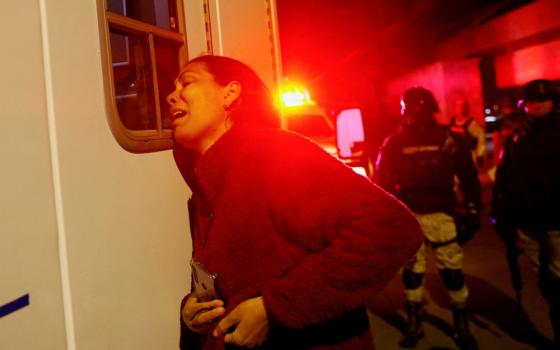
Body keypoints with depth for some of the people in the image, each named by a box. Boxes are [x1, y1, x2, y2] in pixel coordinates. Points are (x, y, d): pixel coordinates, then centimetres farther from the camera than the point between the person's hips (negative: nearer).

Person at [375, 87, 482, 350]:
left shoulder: (447, 138, 0)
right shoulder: (394, 143, 2)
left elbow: (468, 174, 5)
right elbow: (383, 181, 5)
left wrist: (472, 208, 1)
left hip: (441, 213, -1)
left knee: (452, 270, 2)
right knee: (411, 271, 9)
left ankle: (462, 326, 19)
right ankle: (414, 325, 24)